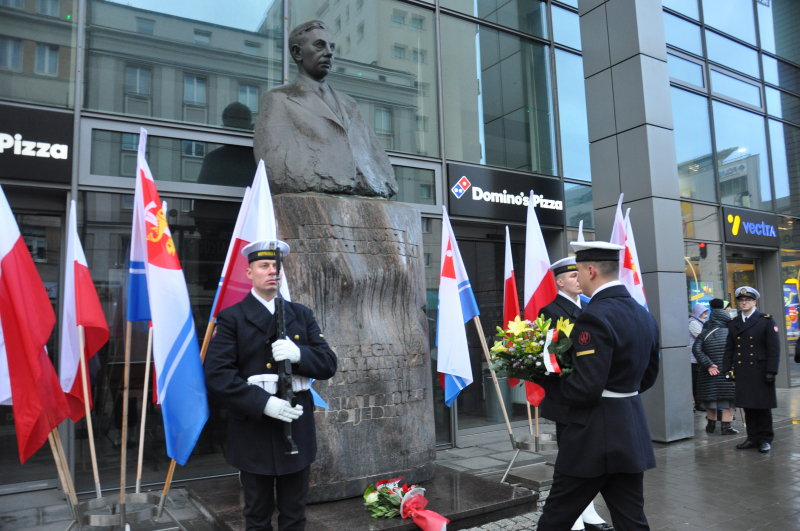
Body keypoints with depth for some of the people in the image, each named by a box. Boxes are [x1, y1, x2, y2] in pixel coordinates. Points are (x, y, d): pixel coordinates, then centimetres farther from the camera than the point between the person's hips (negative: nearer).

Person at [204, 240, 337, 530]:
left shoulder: (302, 315, 7)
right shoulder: (231, 318, -3)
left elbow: (328, 364, 3)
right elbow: (217, 375, -12)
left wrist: (299, 354, -18)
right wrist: (263, 402, -23)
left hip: (297, 428, 3)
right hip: (253, 431, -2)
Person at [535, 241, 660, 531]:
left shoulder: (595, 316, -20)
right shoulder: (644, 315, 8)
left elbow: (584, 390, -23)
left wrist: (543, 378, -9)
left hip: (595, 436, -8)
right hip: (632, 431, 8)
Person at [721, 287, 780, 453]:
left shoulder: (767, 321, -1)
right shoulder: (733, 324, 11)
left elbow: (774, 348, -6)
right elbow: (729, 350, 14)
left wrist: (771, 371, -12)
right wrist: (726, 369, 7)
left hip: (760, 371, -4)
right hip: (742, 373, 4)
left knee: (763, 407, 3)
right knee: (748, 407, 8)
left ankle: (765, 439, 15)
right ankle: (753, 438, 18)